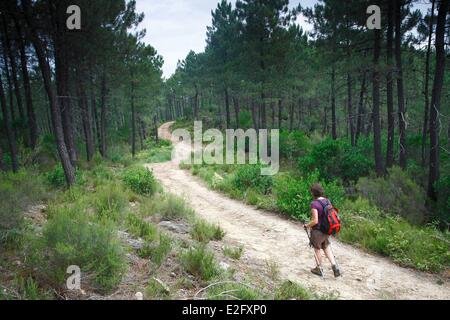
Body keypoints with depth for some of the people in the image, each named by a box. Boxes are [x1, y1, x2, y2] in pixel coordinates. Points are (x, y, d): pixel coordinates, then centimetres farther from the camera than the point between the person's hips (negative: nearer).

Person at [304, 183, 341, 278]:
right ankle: (334, 267, 13)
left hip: (317, 231, -6)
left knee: (317, 249, 15)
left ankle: (319, 269, 30)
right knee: (326, 247, 23)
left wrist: (307, 226, -9)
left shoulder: (314, 204, -24)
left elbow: (315, 221, -26)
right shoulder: (327, 201, -1)